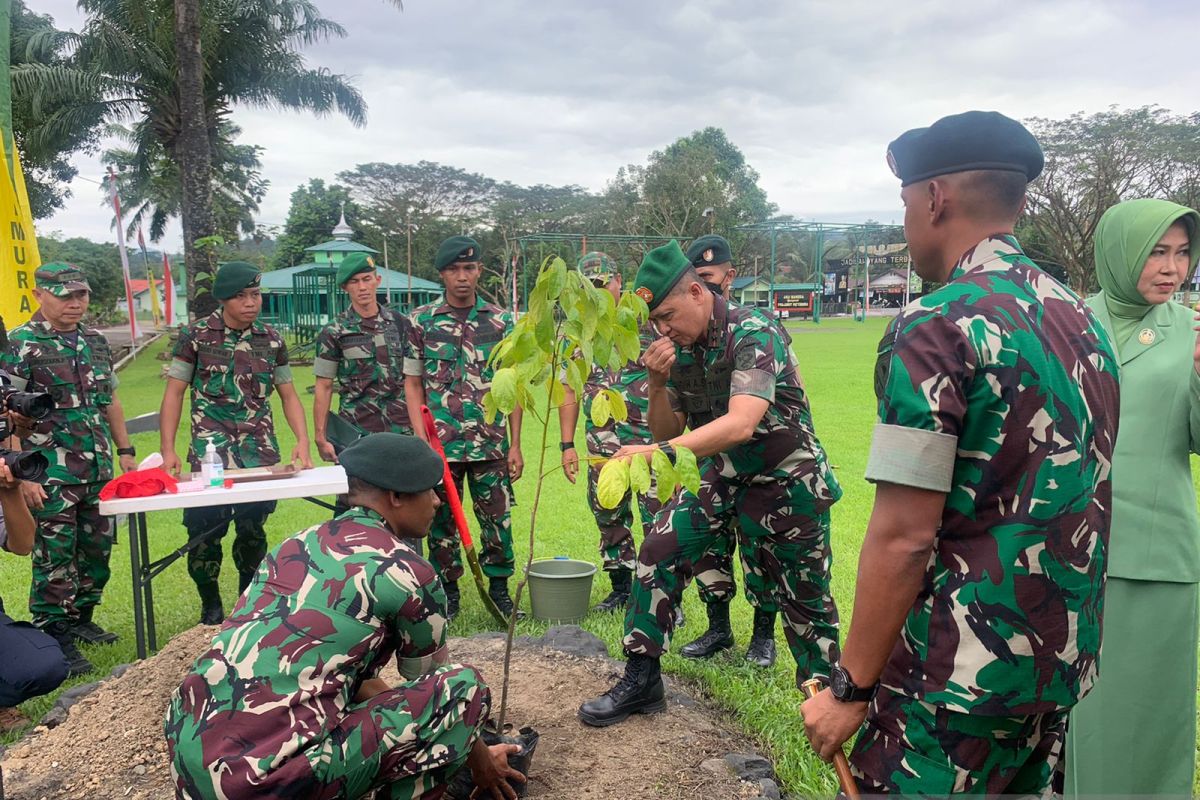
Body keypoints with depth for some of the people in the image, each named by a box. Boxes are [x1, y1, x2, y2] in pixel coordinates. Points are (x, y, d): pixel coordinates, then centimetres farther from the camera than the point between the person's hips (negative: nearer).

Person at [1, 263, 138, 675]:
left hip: (99, 470, 6)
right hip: (52, 474, -6)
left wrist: (125, 451, 14)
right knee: (55, 558, -1)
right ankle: (54, 639, 10)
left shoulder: (96, 341, 11)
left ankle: (81, 619, 30)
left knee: (97, 550, 13)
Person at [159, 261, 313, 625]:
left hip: (260, 452, 2)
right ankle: (211, 609, 17)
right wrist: (168, 451, -7)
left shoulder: (271, 339, 7)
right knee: (205, 531, -3)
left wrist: (303, 440, -3)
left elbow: (288, 394, 11)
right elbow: (174, 392, 0)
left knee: (253, 532, 6)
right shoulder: (196, 335, -1)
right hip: (210, 453, -2)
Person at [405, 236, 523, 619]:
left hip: (491, 444, 0)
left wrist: (515, 445, 1)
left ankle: (499, 587, 24)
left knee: (498, 519, 6)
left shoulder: (501, 321, 3)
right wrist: (422, 440, -7)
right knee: (441, 521, 9)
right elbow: (413, 383, 3)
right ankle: (448, 592, 25)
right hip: (440, 444, 0)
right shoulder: (421, 321, 1)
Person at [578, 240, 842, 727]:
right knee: (659, 550, -7)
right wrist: (658, 383, -17)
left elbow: (741, 425, -39)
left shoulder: (753, 335, -25)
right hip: (722, 476, 6)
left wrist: (657, 453, -47)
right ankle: (642, 679, 5)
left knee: (804, 597, 4)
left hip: (787, 480, -6)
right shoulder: (680, 348, -4)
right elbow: (667, 432, 2)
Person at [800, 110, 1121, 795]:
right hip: (1066, 663, 8)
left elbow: (903, 537, -21)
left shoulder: (938, 326, -18)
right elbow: (1078, 500, 13)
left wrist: (851, 688, -12)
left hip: (963, 678, -8)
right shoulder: (1082, 318, 7)